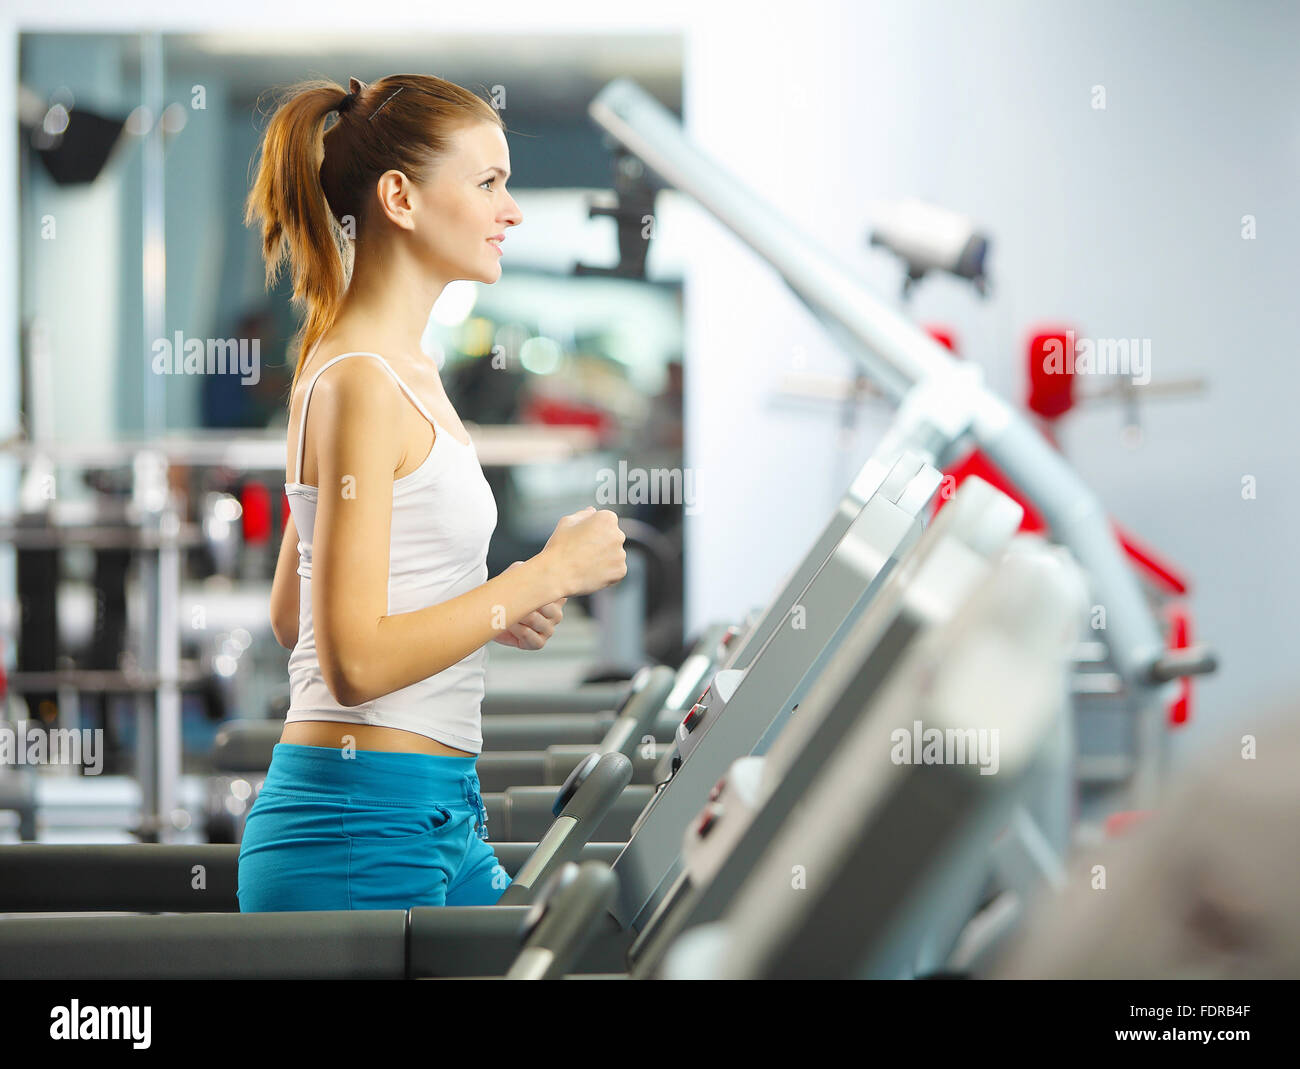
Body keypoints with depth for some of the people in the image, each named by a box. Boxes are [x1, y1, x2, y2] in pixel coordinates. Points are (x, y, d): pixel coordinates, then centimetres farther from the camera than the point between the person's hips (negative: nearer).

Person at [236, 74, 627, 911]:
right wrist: (544, 574, -14)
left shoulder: (401, 371, 15)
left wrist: (493, 609, 10)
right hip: (359, 837, -10)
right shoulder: (361, 382, -15)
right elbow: (353, 661, -21)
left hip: (434, 822, 10)